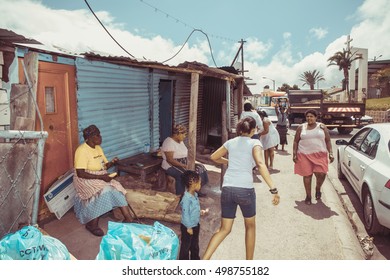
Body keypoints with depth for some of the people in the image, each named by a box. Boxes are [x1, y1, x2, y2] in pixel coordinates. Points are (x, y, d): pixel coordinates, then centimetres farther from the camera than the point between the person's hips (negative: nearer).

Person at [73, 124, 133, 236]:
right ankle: (92, 224, -14)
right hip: (86, 180, -7)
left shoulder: (98, 148, 7)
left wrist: (112, 163, -10)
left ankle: (128, 219, -11)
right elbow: (80, 173, -24)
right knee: (103, 192, -31)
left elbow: (104, 166, 13)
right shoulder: (82, 150, -19)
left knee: (118, 189, -13)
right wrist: (101, 177, -26)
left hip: (101, 178, 7)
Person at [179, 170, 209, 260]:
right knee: (186, 245, 10)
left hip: (196, 225, 9)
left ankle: (195, 258, 44)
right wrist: (189, 227, -19)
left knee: (195, 244, 25)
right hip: (188, 227, -9)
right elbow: (185, 214, -25)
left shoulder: (195, 195, 0)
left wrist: (200, 212, -1)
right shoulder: (186, 198, -29)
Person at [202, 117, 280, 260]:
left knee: (224, 229, 15)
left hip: (227, 189, 4)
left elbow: (213, 157, 22)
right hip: (245, 189, -3)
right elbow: (260, 164, -18)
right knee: (250, 226, 22)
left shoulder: (230, 142, 12)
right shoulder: (254, 143, -1)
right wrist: (273, 189, -21)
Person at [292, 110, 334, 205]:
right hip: (305, 155, 0)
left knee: (321, 174, -11)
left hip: (319, 155, 0)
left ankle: (318, 189, 21)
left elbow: (328, 141, 6)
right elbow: (296, 142, 7)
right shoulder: (301, 127, 4)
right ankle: (308, 196, 17)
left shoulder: (322, 127, 5)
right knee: (307, 175, 3)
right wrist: (294, 154, -1)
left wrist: (330, 153, -3)